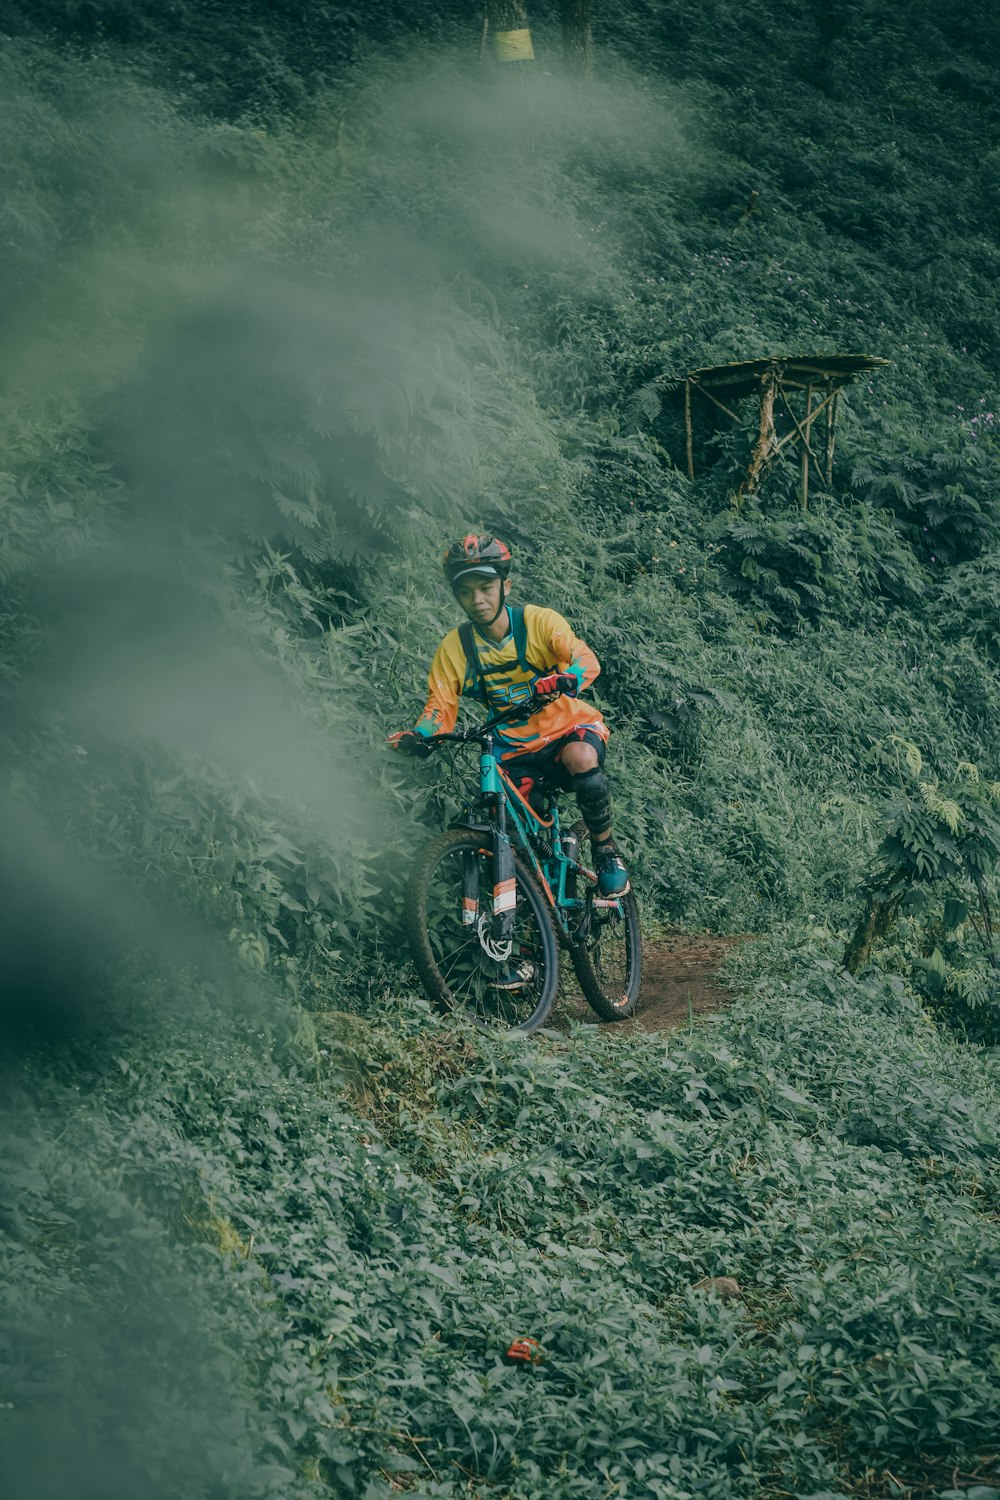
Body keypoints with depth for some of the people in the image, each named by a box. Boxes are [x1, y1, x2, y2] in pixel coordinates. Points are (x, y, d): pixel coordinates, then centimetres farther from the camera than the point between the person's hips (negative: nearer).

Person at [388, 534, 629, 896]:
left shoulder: (538, 621, -11)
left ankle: (606, 851, -16)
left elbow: (586, 659, -24)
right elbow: (440, 707, -7)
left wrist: (561, 681, -48)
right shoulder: (454, 648, -5)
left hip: (567, 729, -3)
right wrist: (418, 736, -30)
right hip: (515, 751, 3)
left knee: (581, 759, -36)